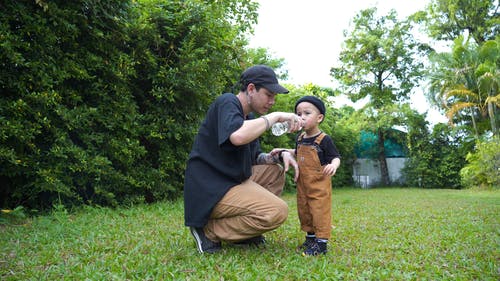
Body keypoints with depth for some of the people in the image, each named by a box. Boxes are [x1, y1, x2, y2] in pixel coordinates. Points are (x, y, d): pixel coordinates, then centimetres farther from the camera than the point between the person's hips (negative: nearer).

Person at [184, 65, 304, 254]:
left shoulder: (248, 116, 16)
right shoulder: (227, 102, -11)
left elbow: (255, 158, 20)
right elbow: (238, 136, -33)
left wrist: (280, 155, 1)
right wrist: (275, 116, -20)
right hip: (210, 191, -10)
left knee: (275, 170, 17)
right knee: (277, 211, -20)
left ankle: (242, 233, 10)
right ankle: (209, 230, -6)